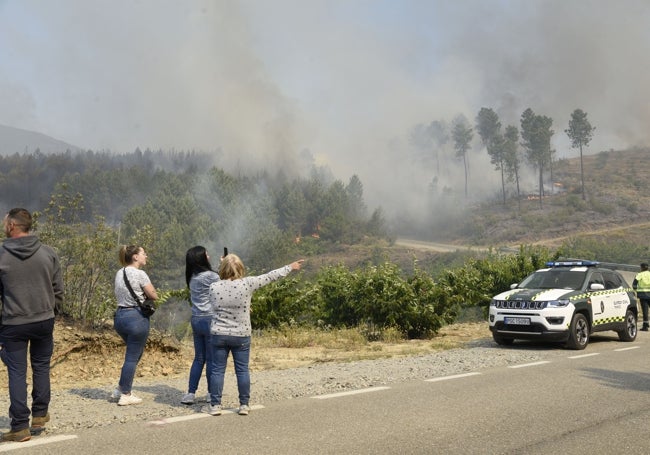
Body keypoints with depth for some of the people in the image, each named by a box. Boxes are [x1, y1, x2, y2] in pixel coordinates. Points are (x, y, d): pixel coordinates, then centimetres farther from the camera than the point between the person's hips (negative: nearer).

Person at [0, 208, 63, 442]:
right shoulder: (48, 253, -2)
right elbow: (59, 290, 2)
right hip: (44, 321, 2)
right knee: (41, 367, 17)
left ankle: (20, 426, 6)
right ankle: (40, 415, 22)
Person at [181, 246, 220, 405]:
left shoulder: (192, 278, 10)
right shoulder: (211, 276, -13)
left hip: (196, 320, 7)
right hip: (210, 320, -7)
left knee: (199, 358, 13)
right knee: (212, 358, 3)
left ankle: (190, 393, 12)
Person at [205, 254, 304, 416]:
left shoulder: (214, 287, -6)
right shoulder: (247, 284, -12)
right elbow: (270, 276, -2)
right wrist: (290, 267, 10)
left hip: (218, 335, 1)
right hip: (241, 336, -1)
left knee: (217, 370, 8)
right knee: (242, 370, 10)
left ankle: (215, 405, 12)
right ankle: (244, 405, 16)